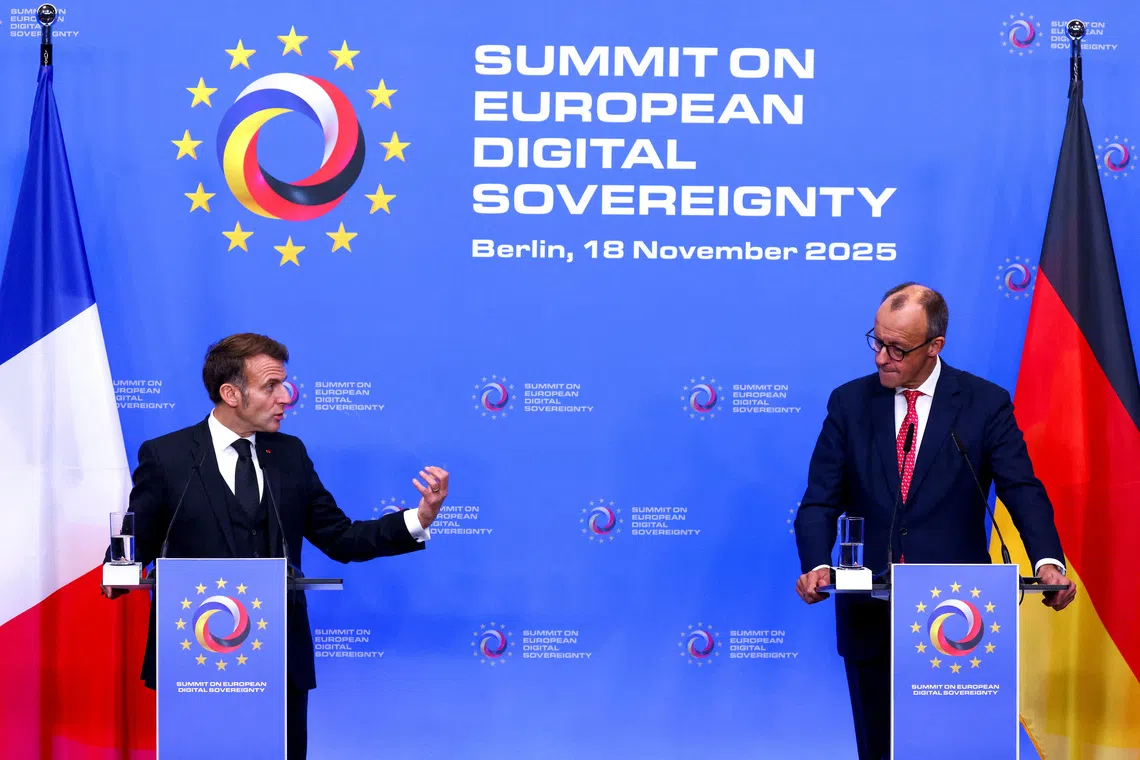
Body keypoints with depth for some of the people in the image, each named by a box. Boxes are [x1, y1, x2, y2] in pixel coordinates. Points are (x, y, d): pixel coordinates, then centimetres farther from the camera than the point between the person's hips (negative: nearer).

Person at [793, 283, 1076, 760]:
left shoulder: (985, 404, -1)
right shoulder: (849, 403, 5)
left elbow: (1024, 493, -6)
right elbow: (820, 501, 1)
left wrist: (1047, 563, -24)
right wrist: (816, 566, -18)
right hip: (870, 616, 2)